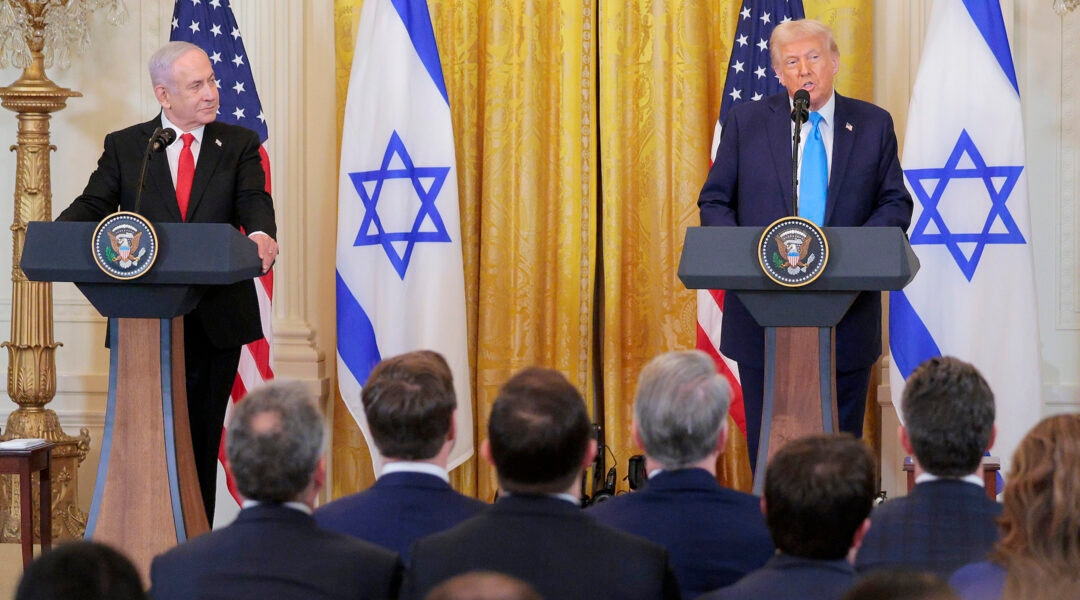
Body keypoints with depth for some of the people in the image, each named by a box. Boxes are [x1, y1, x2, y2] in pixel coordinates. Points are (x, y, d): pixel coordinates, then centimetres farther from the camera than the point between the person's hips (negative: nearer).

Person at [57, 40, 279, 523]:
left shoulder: (239, 145, 8)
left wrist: (261, 234, -31)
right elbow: (93, 205, -2)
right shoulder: (123, 147, 8)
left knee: (202, 440, 5)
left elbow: (254, 202, -7)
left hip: (215, 318, 0)